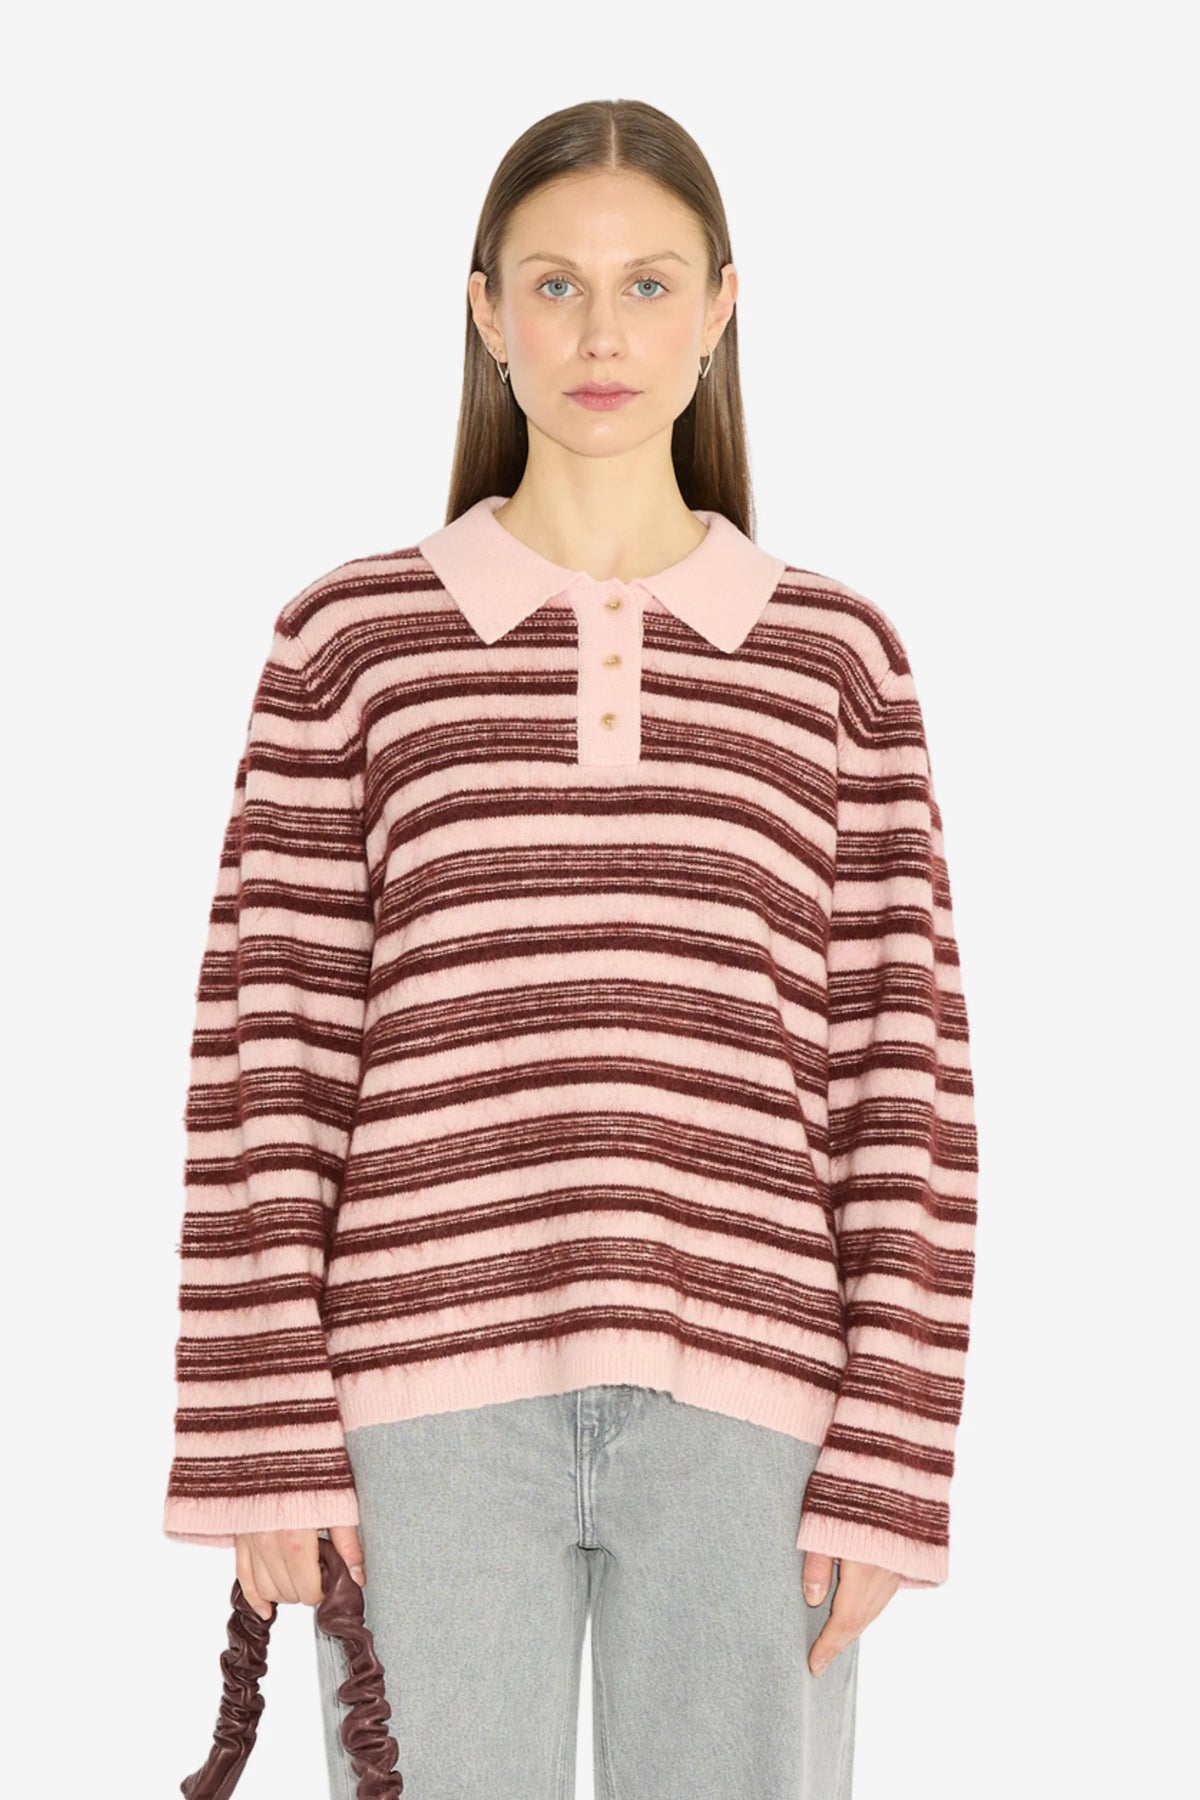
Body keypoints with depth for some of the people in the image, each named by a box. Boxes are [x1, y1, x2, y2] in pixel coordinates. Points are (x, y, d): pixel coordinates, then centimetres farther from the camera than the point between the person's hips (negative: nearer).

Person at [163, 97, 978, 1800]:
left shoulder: (836, 656, 7)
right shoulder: (351, 639, 5)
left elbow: (901, 1078, 5)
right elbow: (267, 1056, 2)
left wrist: (892, 1457, -2)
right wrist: (264, 1443, -3)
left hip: (739, 1406, 1)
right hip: (434, 1404, 0)